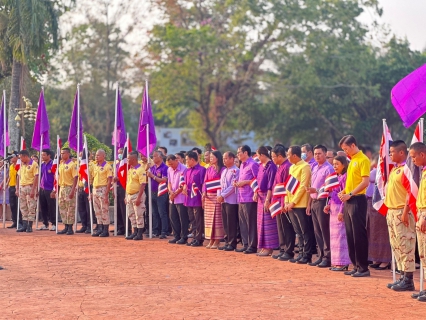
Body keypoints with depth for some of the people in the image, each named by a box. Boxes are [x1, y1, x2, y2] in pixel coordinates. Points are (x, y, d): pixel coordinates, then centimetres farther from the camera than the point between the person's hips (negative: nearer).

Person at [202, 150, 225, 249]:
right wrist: (204, 192, -2)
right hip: (208, 196, 6)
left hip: (217, 196, -6)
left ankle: (217, 241, -1)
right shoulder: (209, 169, 15)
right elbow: (205, 181, 12)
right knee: (208, 218, 6)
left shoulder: (222, 169, -4)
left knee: (217, 218, -4)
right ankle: (211, 240, 12)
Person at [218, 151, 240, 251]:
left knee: (231, 223, -5)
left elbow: (233, 186, -15)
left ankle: (232, 244, -1)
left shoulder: (235, 171, -9)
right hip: (224, 201, 8)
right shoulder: (224, 171, 17)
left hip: (232, 201, -8)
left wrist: (223, 195, -13)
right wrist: (219, 195, 2)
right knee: (225, 223, 10)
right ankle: (227, 242, 15)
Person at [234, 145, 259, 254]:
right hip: (241, 198, 9)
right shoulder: (242, 165, 19)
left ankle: (252, 246, -2)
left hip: (250, 198, -9)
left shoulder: (253, 164, -10)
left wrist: (244, 182, -17)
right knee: (242, 223, 11)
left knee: (251, 223, -5)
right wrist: (237, 183, 9)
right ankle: (245, 245, 17)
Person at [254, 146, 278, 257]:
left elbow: (270, 185, -19)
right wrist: (256, 192, 4)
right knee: (261, 222, 11)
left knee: (268, 223, -5)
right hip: (261, 196, 9)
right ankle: (264, 247, 17)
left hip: (268, 196, -9)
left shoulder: (271, 166, -16)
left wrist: (267, 200, -20)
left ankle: (269, 248, 0)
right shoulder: (261, 166, 12)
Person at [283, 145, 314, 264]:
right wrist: (287, 201, 7)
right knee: (299, 232, 11)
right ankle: (301, 253, 16)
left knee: (305, 231, -2)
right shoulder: (292, 168, 17)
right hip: (291, 205, 8)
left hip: (301, 205, -8)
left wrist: (293, 202, -15)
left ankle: (307, 255, 1)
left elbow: (303, 186, -15)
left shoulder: (305, 167, -10)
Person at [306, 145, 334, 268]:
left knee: (325, 231, -6)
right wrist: (309, 204, 18)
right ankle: (321, 256, 15)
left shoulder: (328, 169, -9)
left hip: (323, 202, -8)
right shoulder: (314, 168, 17)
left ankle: (328, 257, -2)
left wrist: (316, 190, -25)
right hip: (314, 202, 8)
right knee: (317, 231, 9)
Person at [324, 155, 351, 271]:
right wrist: (329, 205, 6)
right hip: (333, 209, 9)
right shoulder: (336, 177, 16)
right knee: (334, 235, 10)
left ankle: (342, 263, -4)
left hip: (340, 209, -9)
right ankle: (336, 262, 16)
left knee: (340, 235, -7)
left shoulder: (345, 177, -12)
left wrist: (341, 211, -19)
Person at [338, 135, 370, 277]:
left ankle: (363, 268, -2)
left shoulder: (363, 160, -10)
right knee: (350, 235, 10)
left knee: (359, 235, -6)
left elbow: (365, 182, -18)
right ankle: (356, 266, 17)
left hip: (357, 200, -9)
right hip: (348, 201, 9)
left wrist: (350, 194, -17)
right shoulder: (352, 160, 17)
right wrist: (344, 191, 7)